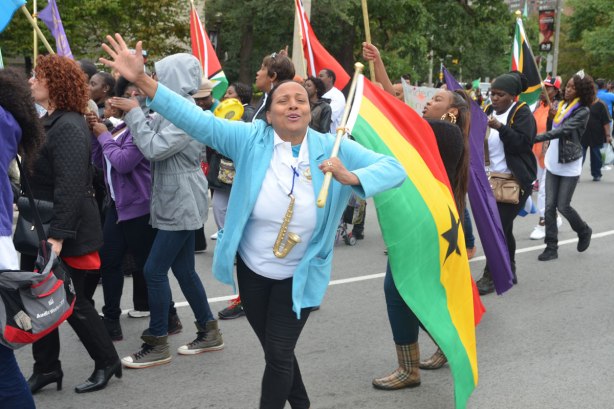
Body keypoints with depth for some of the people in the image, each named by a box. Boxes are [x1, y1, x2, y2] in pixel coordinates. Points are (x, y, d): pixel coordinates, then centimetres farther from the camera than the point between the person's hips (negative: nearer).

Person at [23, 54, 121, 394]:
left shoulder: (69, 127, -19)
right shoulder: (48, 123, 13)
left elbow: (70, 186, -26)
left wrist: (58, 235, -28)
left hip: (65, 232, -9)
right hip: (39, 229, 9)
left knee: (71, 301, 2)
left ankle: (106, 362, 19)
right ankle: (46, 367, 23)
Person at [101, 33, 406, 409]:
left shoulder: (333, 149, -14)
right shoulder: (251, 139, -13)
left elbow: (394, 168, -17)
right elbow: (196, 119, -21)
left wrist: (351, 178, -36)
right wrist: (142, 80, -31)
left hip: (299, 276, -2)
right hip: (252, 269, 2)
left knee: (279, 354, 2)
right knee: (275, 350, 20)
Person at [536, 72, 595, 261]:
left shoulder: (583, 111, -14)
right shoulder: (561, 106, 8)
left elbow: (563, 130, -27)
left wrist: (537, 138, -35)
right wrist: (552, 115, -2)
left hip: (569, 165, -6)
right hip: (552, 163, 6)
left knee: (563, 206, -1)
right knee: (549, 205, 1)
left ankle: (584, 231, 27)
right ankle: (551, 247, 7)